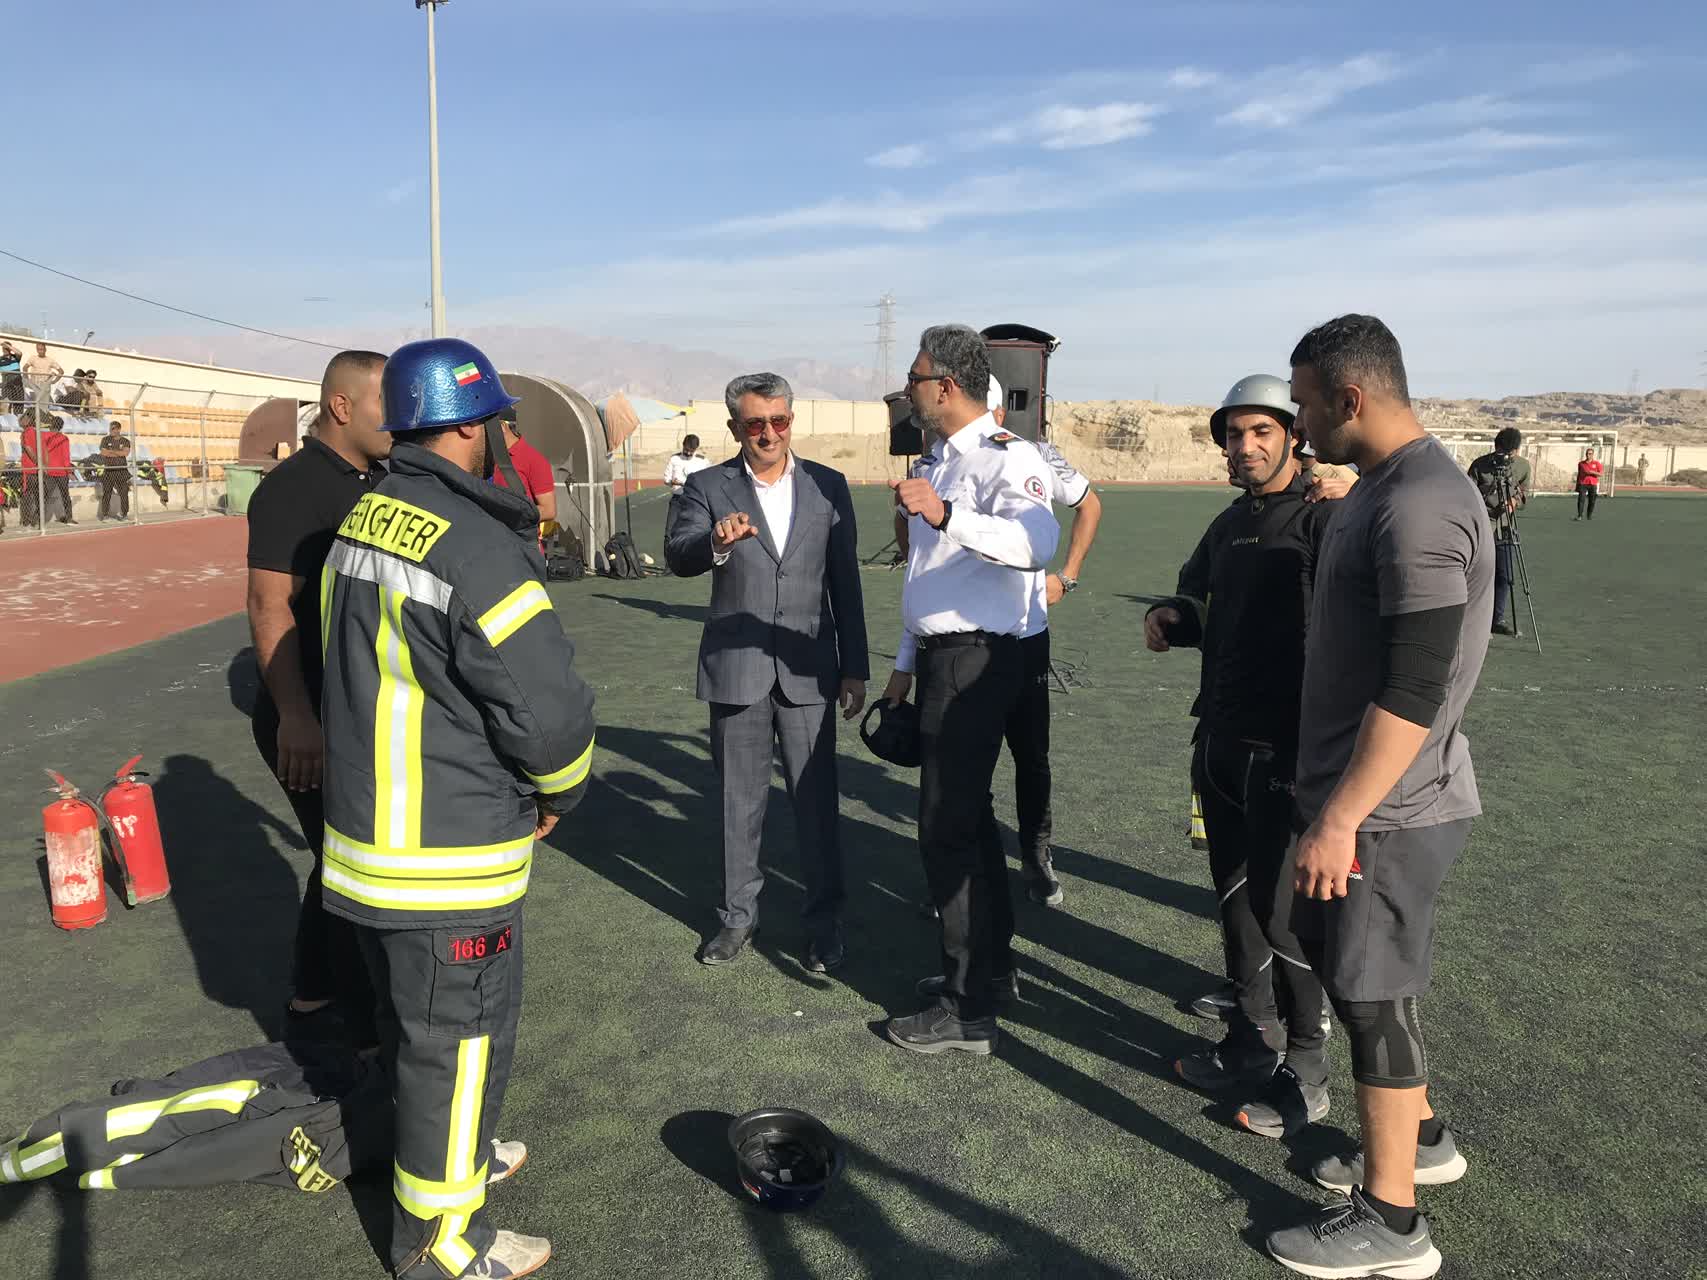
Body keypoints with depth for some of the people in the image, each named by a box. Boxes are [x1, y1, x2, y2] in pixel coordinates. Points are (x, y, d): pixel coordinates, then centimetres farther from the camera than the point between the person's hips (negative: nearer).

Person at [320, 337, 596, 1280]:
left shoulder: (362, 522, 4)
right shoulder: (476, 547, -24)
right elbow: (548, 708, -24)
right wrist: (558, 794, -3)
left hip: (364, 834, 9)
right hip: (448, 866, -9)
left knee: (411, 1024, 25)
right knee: (459, 1042, 8)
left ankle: (449, 1157, 48)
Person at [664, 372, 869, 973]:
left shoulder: (828, 486, 5)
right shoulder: (707, 487, 1)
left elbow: (845, 581, 7)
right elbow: (677, 556, -14)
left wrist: (855, 667, 5)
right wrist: (715, 542, -37)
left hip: (808, 670, 0)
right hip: (736, 669, 0)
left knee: (817, 799, 4)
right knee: (740, 800, 11)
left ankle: (825, 920, 19)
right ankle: (739, 913, 27)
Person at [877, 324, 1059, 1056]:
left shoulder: (1007, 458, -13)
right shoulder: (936, 463, 16)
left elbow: (1037, 544, -34)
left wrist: (943, 514, -46)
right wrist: (905, 664, 21)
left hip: (977, 660, -10)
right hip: (939, 658, 10)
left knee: (946, 826, -7)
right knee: (968, 815, 17)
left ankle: (968, 1010, 4)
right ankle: (990, 967, 32)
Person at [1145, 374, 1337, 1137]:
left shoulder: (1327, 519, -13)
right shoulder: (1230, 524, 13)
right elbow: (1197, 596, 26)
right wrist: (1170, 618, 5)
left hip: (1286, 750, -8)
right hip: (1221, 742, 8)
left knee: (1282, 911, 1)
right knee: (1236, 899, 16)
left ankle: (1303, 1078, 19)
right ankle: (1252, 1043, 33)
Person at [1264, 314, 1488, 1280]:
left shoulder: (1420, 506, -22)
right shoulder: (1385, 486, 10)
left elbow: (1417, 688, -26)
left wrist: (1341, 816, -24)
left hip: (1390, 806, -10)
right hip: (1365, 791, 10)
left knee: (1372, 994, 2)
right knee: (1352, 966, 22)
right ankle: (1420, 1137, 42)